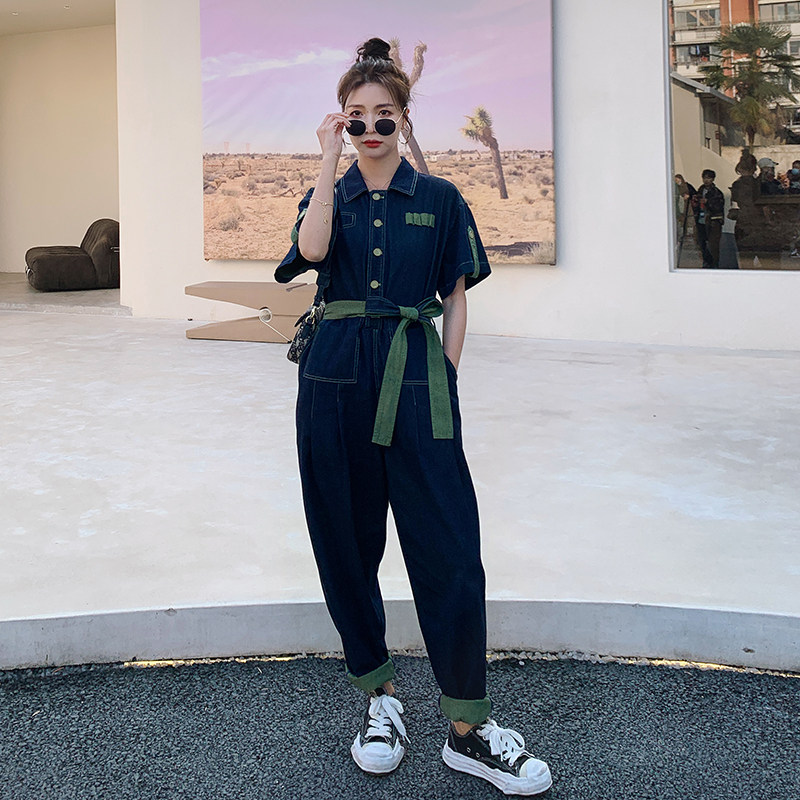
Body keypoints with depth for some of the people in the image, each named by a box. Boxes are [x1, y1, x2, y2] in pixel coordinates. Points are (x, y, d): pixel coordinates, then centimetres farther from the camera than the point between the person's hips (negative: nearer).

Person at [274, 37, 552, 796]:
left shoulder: (439, 199, 8)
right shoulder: (328, 195, 11)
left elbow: (456, 300, 9)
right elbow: (311, 249, -13)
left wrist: (443, 380, -1)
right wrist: (331, 159, -9)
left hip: (415, 378, -1)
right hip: (336, 378, 2)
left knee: (448, 548, -6)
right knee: (346, 544, 6)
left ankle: (467, 729, 4)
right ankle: (379, 696, 24)